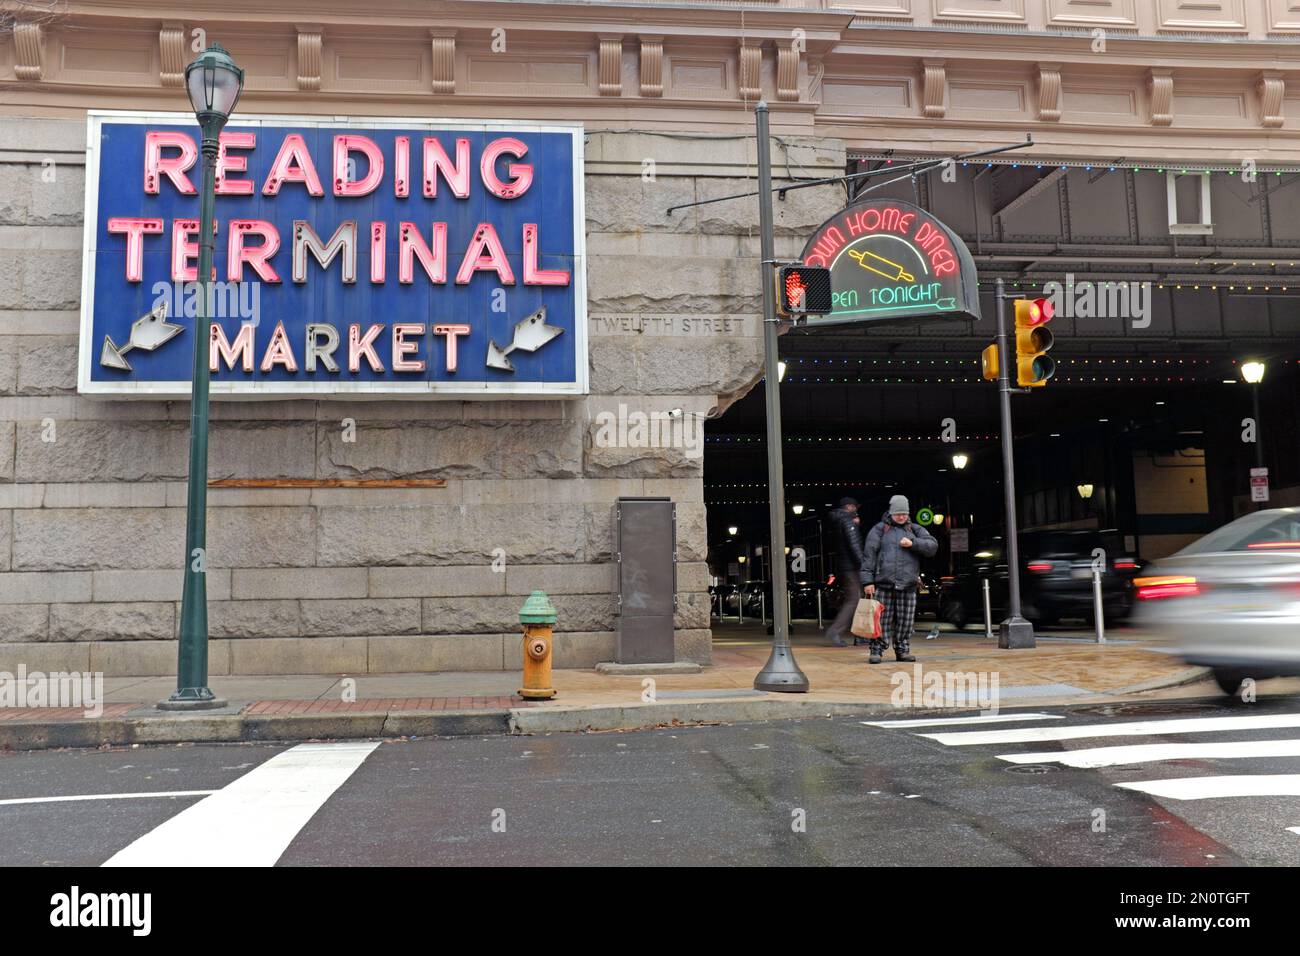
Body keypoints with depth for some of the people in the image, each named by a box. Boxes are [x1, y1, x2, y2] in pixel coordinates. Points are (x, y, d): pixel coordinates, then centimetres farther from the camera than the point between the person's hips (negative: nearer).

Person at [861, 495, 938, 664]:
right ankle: (876, 651, 4)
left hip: (908, 586, 3)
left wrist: (913, 543, -12)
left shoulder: (915, 530, 15)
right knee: (881, 620, -3)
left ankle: (903, 650, 18)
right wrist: (867, 581, -8)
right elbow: (868, 555, -1)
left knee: (905, 621, 6)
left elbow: (933, 546, 3)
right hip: (883, 584, -3)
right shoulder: (879, 530, 5)